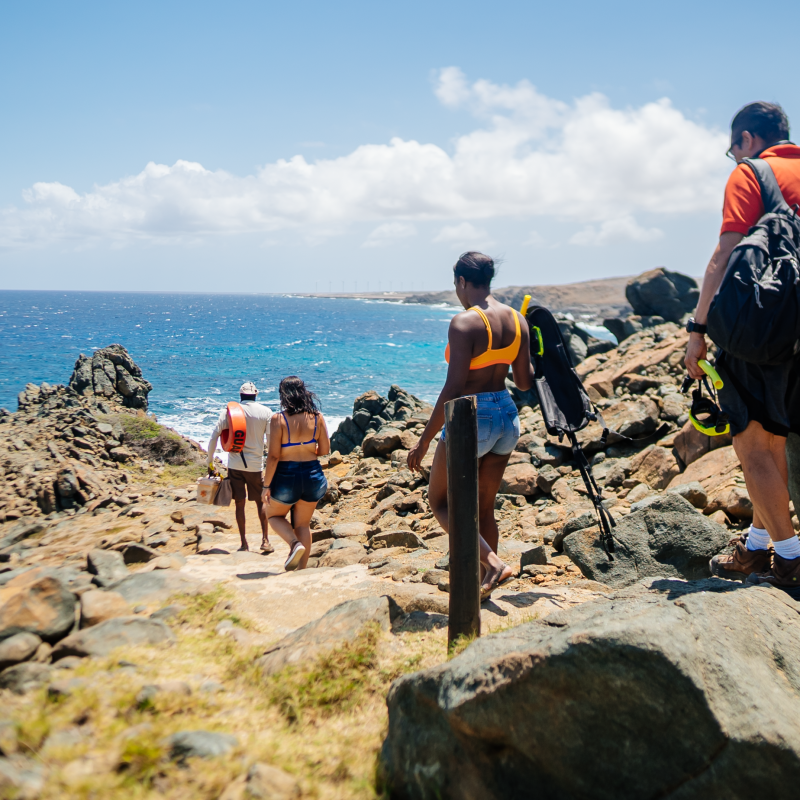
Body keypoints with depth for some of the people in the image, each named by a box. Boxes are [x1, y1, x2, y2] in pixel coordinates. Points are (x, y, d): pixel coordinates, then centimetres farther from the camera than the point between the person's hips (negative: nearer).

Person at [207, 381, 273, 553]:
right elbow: (271, 441, -2)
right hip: (256, 465, 0)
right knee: (260, 502, 14)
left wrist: (210, 461, 7)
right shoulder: (265, 412, 0)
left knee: (240, 503, 7)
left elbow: (214, 437, -2)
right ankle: (265, 540, 13)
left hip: (234, 465, 0)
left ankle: (244, 543, 8)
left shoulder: (228, 411, 1)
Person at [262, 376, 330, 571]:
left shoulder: (278, 419, -14)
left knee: (273, 515, 21)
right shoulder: (317, 417, -4)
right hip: (312, 474, 4)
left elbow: (273, 456, -15)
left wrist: (266, 485, -8)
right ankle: (302, 569, 17)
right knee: (303, 524, 17)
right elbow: (324, 450, 2)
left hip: (286, 476, -3)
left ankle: (295, 544, -4)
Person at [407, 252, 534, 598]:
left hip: (472, 418, -7)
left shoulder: (464, 322, -17)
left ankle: (492, 562, -6)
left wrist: (425, 439, -14)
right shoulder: (516, 320, 3)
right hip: (507, 415, 7)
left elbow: (453, 388, -20)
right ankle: (481, 588, 22)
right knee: (483, 507, 17)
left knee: (439, 502, 11)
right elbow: (525, 382, 8)